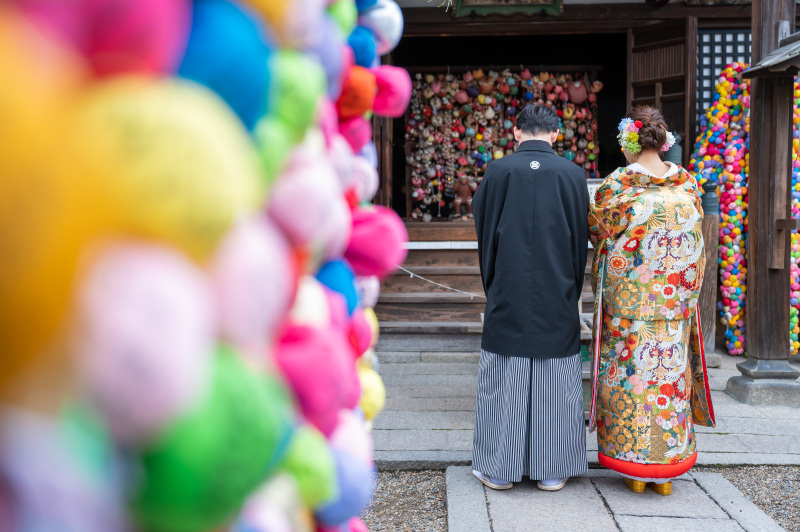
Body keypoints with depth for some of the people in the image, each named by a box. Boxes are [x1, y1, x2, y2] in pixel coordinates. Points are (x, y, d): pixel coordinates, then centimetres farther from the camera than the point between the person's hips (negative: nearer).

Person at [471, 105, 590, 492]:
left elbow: (483, 231, 2)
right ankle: (553, 470, 17)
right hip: (557, 299, 1)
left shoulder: (498, 172, -5)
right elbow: (582, 238, 5)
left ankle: (499, 469, 15)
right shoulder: (572, 174, -2)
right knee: (555, 383, 9)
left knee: (504, 381, 8)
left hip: (508, 297, -1)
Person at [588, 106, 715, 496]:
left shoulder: (615, 186, -10)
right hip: (674, 301, 3)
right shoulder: (687, 184, 1)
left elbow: (596, 232, 2)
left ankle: (633, 466, 12)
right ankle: (667, 466, 18)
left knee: (629, 370, 5)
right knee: (669, 369, 10)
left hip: (626, 299, -3)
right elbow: (695, 247, 8)